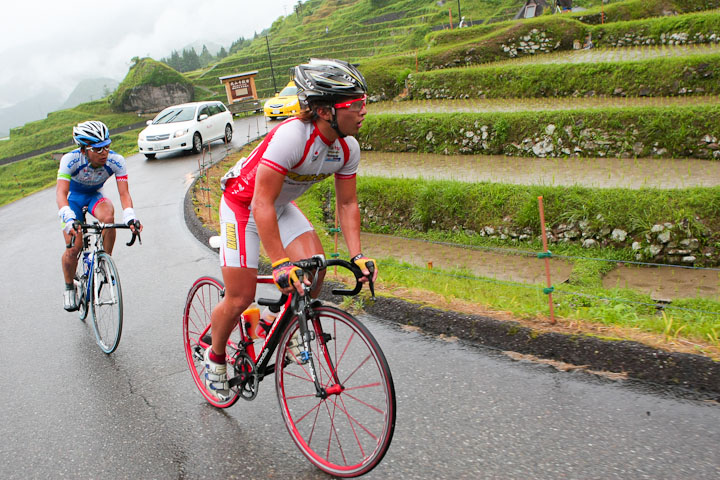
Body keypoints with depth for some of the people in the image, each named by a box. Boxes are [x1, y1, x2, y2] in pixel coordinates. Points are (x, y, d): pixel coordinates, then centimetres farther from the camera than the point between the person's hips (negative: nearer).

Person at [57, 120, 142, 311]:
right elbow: (61, 193, -41)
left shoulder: (116, 161, -28)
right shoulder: (70, 160, -33)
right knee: (73, 248, -14)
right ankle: (69, 287, 15)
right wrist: (69, 219, -58)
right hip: (73, 197, -1)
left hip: (95, 196, 1)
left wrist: (130, 217, -51)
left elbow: (124, 193, -32)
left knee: (108, 217, -35)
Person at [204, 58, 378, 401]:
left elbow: (347, 205, -5)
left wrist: (357, 255, -16)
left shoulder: (348, 148, -14)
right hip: (244, 204, -6)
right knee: (241, 297, -5)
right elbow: (262, 205, -37)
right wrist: (280, 263, -40)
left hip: (282, 206, 6)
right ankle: (215, 357, 23)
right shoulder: (291, 136, -36)